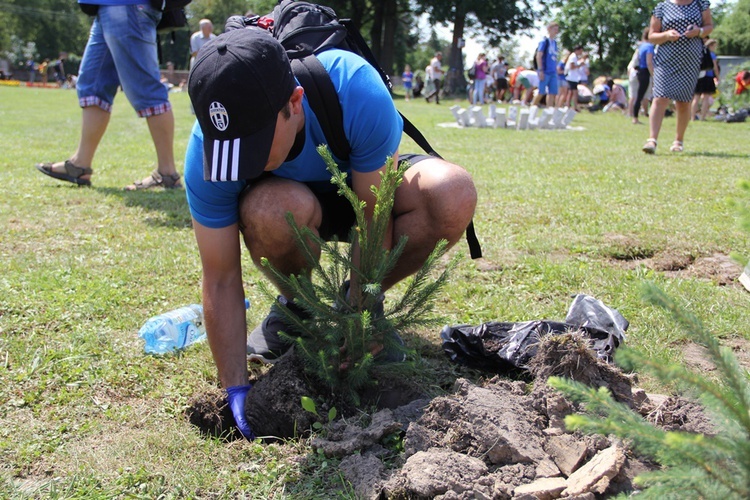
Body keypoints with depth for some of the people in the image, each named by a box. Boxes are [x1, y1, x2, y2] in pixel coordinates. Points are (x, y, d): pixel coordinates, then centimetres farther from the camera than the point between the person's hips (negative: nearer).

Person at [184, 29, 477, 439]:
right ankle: (295, 306, -3)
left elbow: (374, 222, -29)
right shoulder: (205, 155, -31)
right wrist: (237, 390, -26)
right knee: (272, 209, -39)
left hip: (368, 185, 1)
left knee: (453, 195, -33)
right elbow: (221, 281, -24)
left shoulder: (356, 92, -38)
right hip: (289, 195, 0)